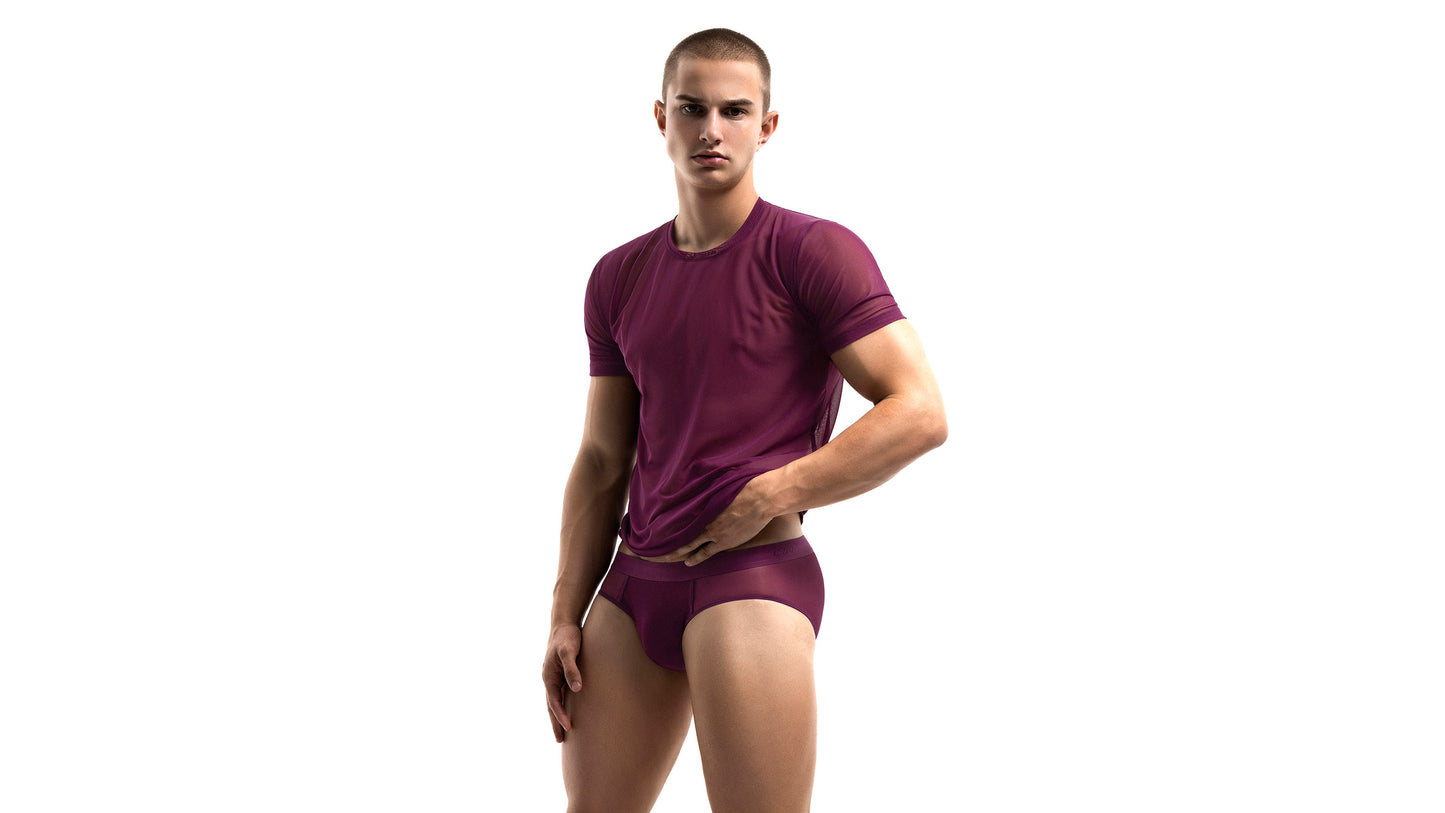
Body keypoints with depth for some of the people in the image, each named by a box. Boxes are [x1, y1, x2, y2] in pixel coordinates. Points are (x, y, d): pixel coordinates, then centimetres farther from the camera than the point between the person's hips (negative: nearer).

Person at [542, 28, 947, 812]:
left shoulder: (815, 250, -6)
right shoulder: (620, 278, 13)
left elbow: (920, 413, -13)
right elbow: (601, 462, 15)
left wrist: (763, 501, -14)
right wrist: (565, 618, 8)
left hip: (756, 575, -6)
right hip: (636, 579, 6)